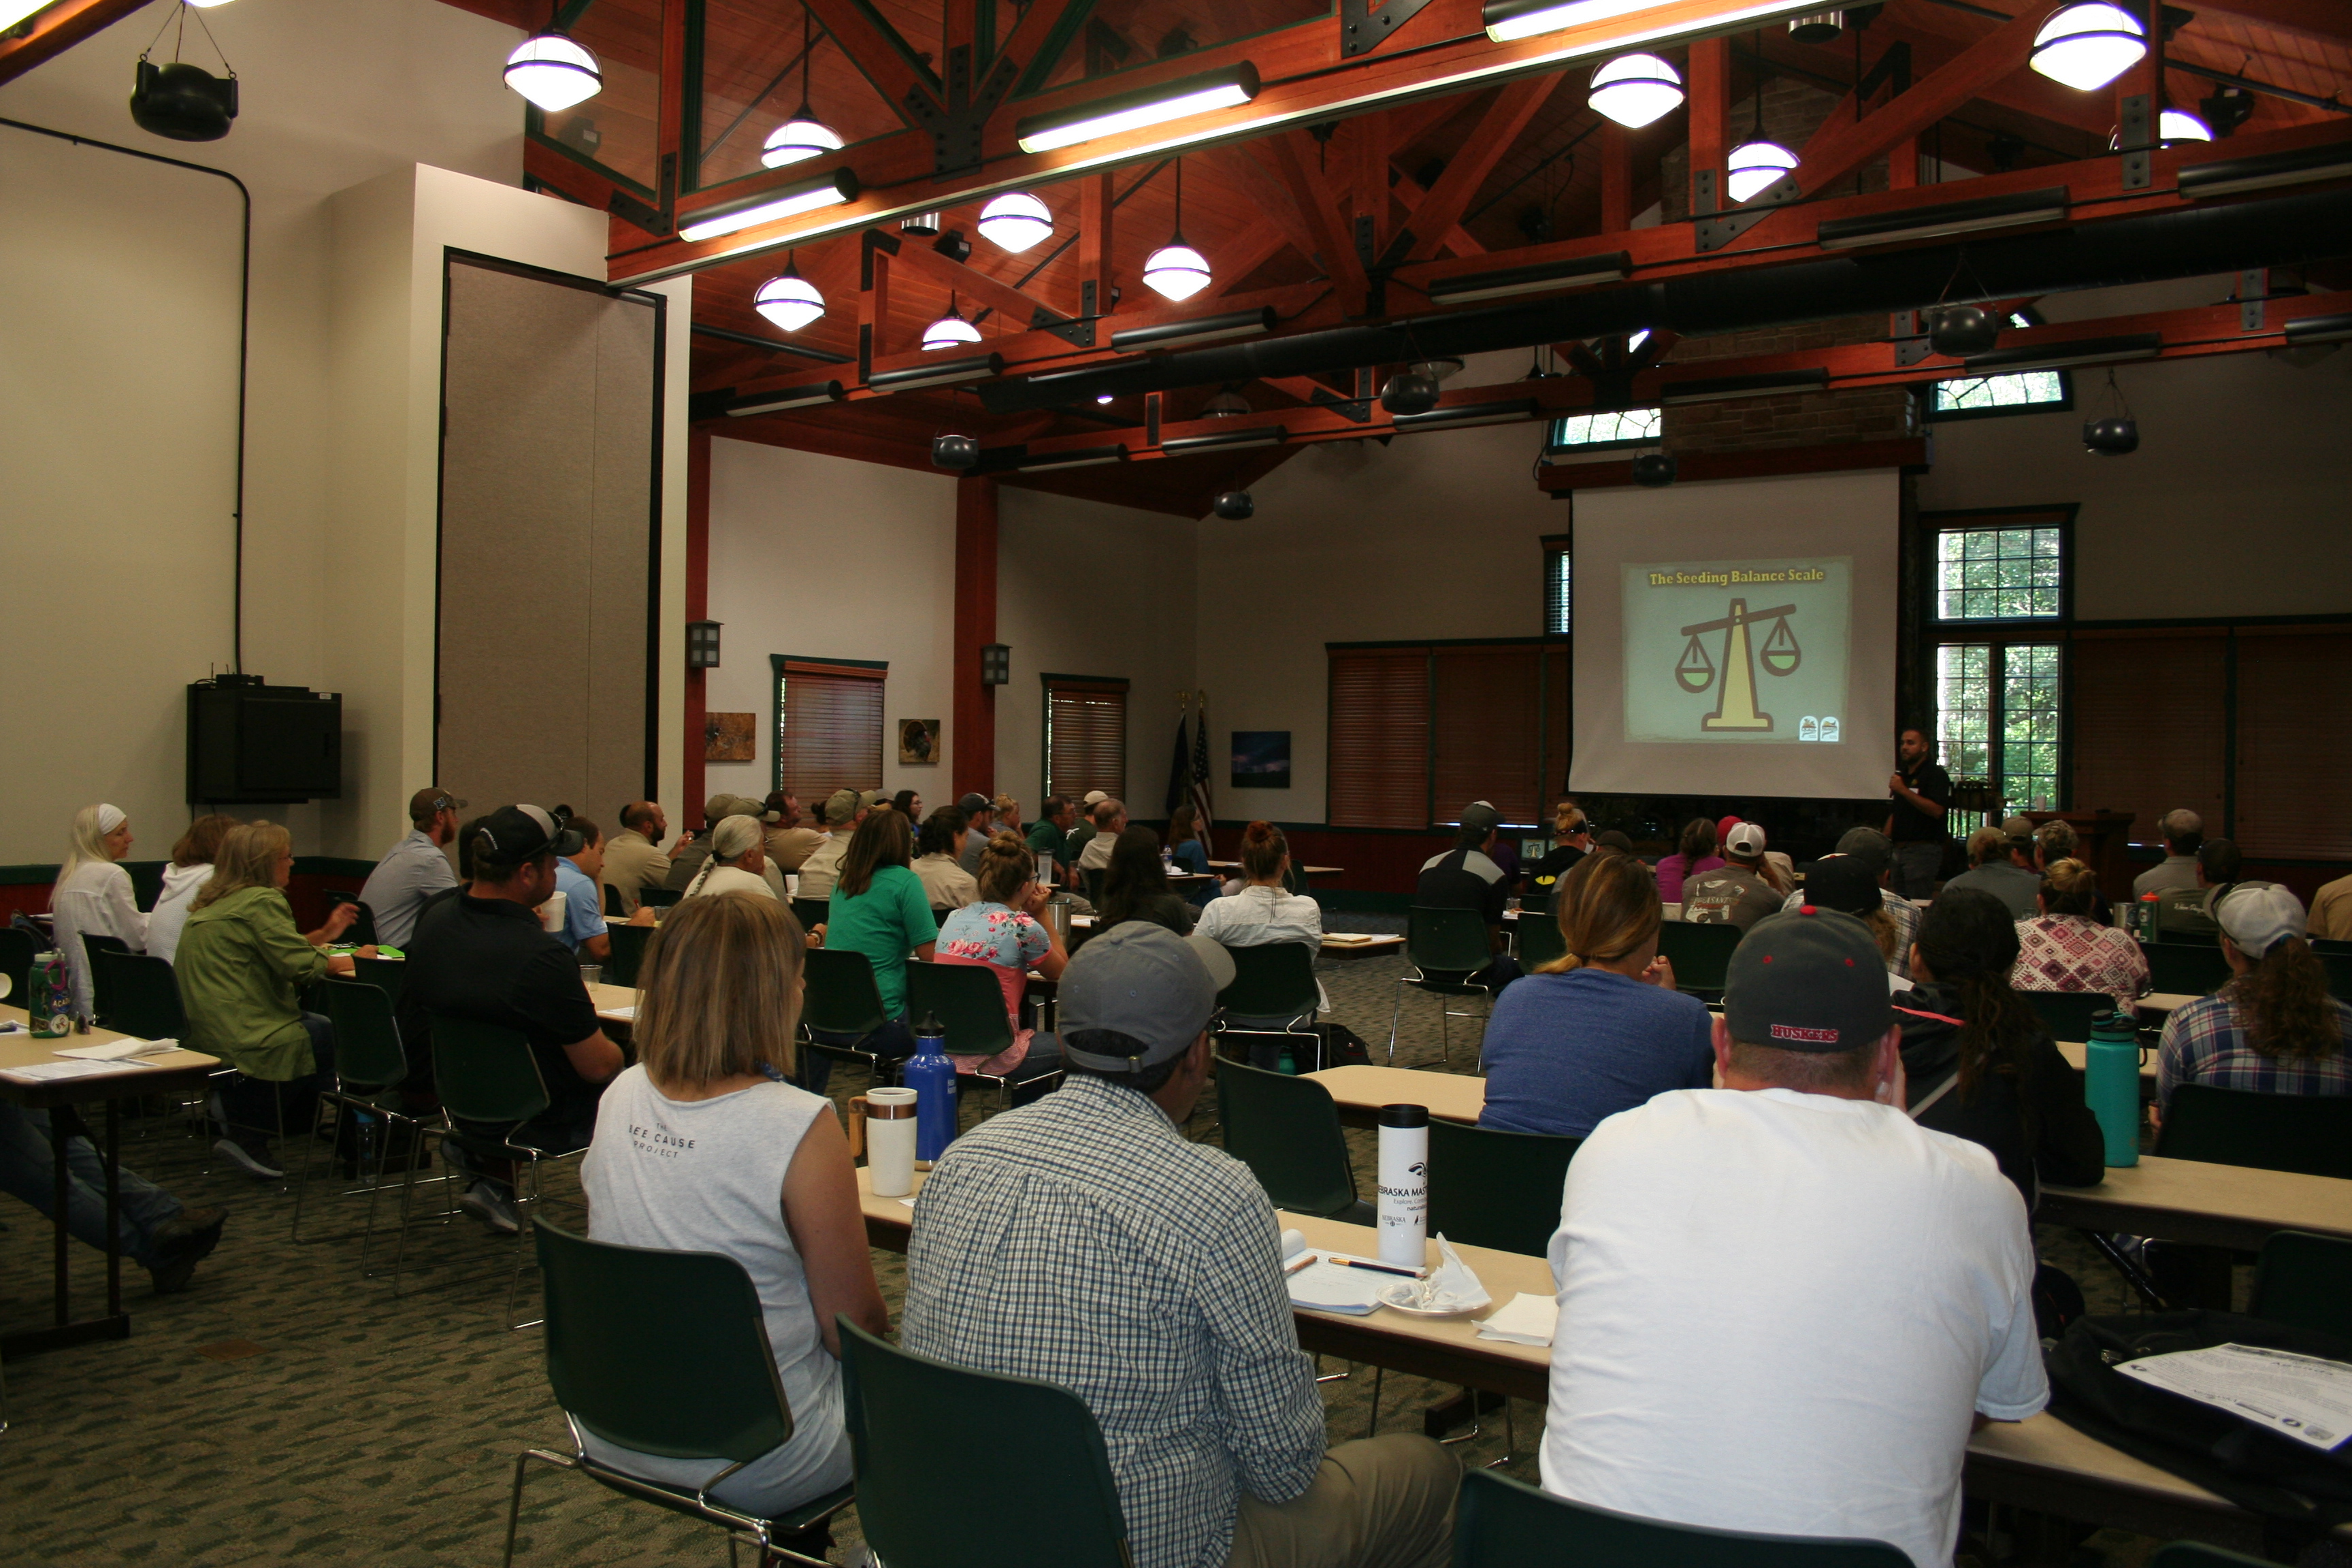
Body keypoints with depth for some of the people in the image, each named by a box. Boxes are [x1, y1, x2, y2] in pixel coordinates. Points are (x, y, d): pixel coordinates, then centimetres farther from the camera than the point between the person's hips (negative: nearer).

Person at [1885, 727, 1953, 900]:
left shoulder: (1936, 774, -6)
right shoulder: (1901, 775, 19)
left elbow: (1936, 810, -21)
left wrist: (1903, 790, -22)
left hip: (1923, 849, -8)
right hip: (1899, 849, 8)